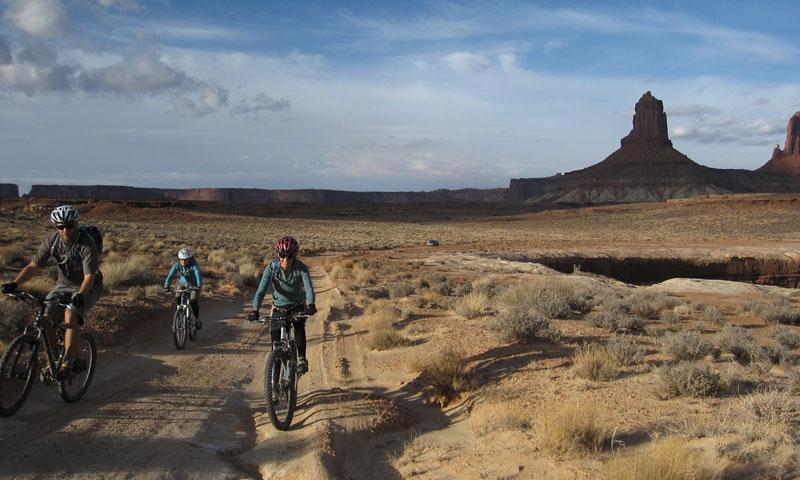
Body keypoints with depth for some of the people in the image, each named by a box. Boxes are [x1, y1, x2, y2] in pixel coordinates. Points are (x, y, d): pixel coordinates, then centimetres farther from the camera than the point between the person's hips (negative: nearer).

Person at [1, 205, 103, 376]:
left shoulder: (87, 244, -25)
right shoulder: (51, 242, -11)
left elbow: (89, 276, -30)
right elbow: (33, 266, -12)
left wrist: (80, 295, -47)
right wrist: (15, 284, -28)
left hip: (87, 288, -5)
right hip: (63, 285, 5)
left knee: (71, 314, -31)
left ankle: (67, 361, -23)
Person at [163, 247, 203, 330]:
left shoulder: (194, 265, -28)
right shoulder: (176, 265, -20)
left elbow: (198, 274, -42)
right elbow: (170, 275, -28)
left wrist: (199, 285, -58)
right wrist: (166, 286, -42)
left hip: (194, 284, -3)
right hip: (183, 284, 3)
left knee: (193, 301, -21)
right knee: (177, 299, -17)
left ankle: (197, 319, -1)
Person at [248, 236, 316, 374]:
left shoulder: (301, 268, -21)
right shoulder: (271, 268, -20)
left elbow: (308, 287, -33)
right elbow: (261, 290, -27)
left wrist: (311, 304, -53)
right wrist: (255, 310, -42)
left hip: (297, 306, -1)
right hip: (278, 307, 1)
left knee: (299, 326, -28)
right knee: (275, 333, -10)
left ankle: (302, 359, -18)